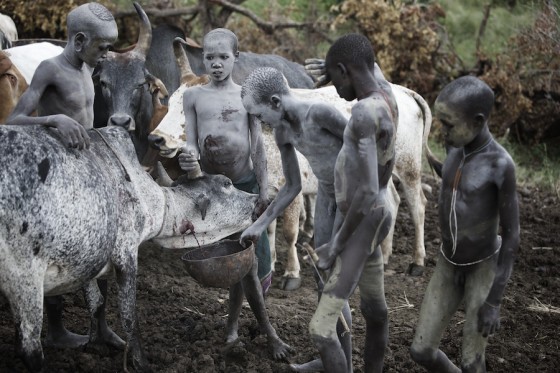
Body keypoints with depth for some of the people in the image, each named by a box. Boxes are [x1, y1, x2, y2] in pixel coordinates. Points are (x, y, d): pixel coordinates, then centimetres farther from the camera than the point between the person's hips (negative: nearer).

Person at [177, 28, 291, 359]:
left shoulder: (246, 95, 2)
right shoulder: (193, 96, 3)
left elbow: (258, 145, 0)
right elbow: (191, 143, -1)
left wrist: (264, 188, -5)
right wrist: (188, 158, -25)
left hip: (245, 183, 0)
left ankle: (233, 322, 15)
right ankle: (269, 331, 12)